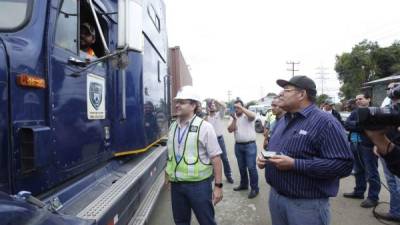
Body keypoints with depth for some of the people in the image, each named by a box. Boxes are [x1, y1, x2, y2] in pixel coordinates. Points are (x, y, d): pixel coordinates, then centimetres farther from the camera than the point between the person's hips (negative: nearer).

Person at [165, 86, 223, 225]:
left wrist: (218, 186, -13)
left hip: (199, 184, -5)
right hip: (176, 184, 5)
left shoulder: (204, 127, -11)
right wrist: (167, 174, 14)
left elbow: (215, 158, -12)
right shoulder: (173, 127, 5)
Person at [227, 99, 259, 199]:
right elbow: (230, 130, -4)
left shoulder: (247, 115, -6)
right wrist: (234, 119, -17)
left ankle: (254, 188, 8)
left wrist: (241, 107, -32)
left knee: (251, 167, -3)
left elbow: (253, 116, -31)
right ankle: (244, 184, 33)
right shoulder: (233, 117, 7)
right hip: (238, 145, 5)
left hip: (250, 145, -5)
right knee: (241, 167, 17)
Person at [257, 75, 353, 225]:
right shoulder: (282, 121, 10)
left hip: (307, 204, -7)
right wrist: (264, 158, -1)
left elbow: (343, 165, -24)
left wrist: (294, 164, -27)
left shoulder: (325, 122, -16)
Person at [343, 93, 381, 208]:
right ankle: (359, 192, 30)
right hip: (354, 145, 7)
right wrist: (360, 125, -13)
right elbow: (346, 125, 0)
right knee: (358, 171, 18)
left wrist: (354, 125, -14)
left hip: (368, 145, -7)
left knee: (371, 173, 1)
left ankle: (373, 198, 9)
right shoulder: (354, 113, 15)